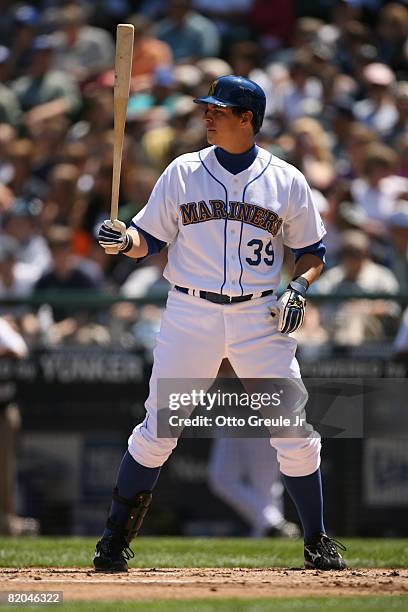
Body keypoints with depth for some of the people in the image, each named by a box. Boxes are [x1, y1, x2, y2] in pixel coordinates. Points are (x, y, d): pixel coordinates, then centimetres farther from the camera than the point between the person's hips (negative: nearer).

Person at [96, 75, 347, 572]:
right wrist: (123, 240, -15)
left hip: (260, 318, 0)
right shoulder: (183, 173, 5)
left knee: (294, 433, -2)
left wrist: (299, 287, -6)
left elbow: (311, 249, 12)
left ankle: (317, 544, 11)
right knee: (157, 430, -2)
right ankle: (115, 540, 9)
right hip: (191, 315, 0)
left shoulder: (286, 181, 4)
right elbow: (149, 239, 6)